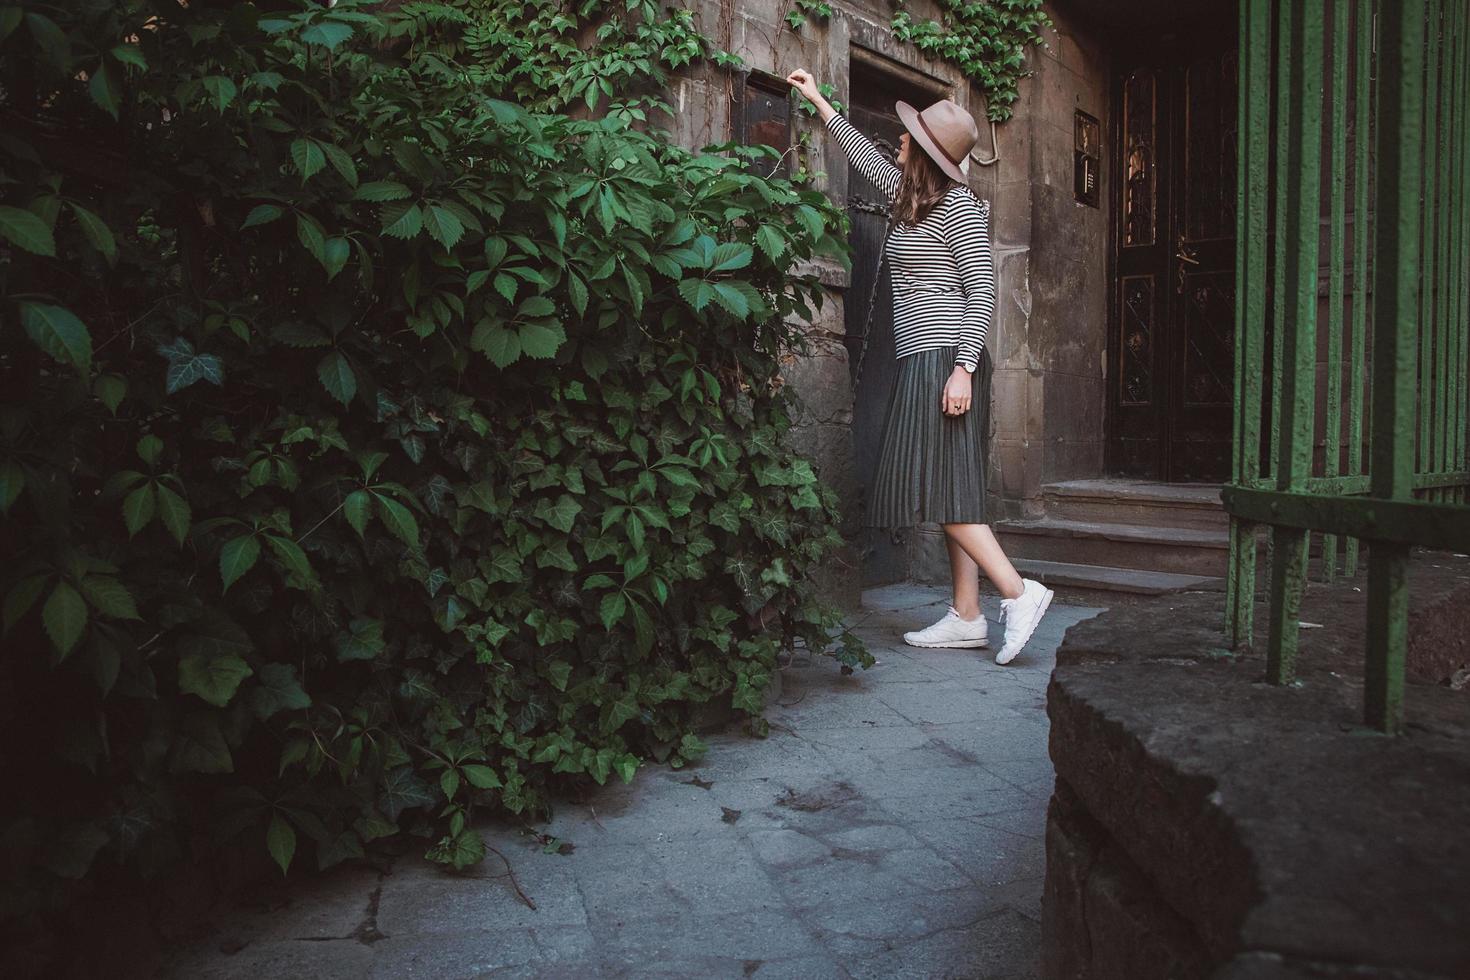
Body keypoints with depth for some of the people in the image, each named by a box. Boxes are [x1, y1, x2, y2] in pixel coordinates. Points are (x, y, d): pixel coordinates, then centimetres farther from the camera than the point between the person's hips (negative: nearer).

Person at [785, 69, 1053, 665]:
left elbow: (983, 290, -13)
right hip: (923, 363, 9)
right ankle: (966, 617, 8)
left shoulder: (958, 204, -7)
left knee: (942, 490, -12)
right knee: (947, 493, 6)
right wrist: (818, 101, 41)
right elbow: (868, 157, 34)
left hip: (945, 359, -9)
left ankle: (1019, 593, -7)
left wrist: (963, 368, -22)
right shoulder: (913, 200, 18)